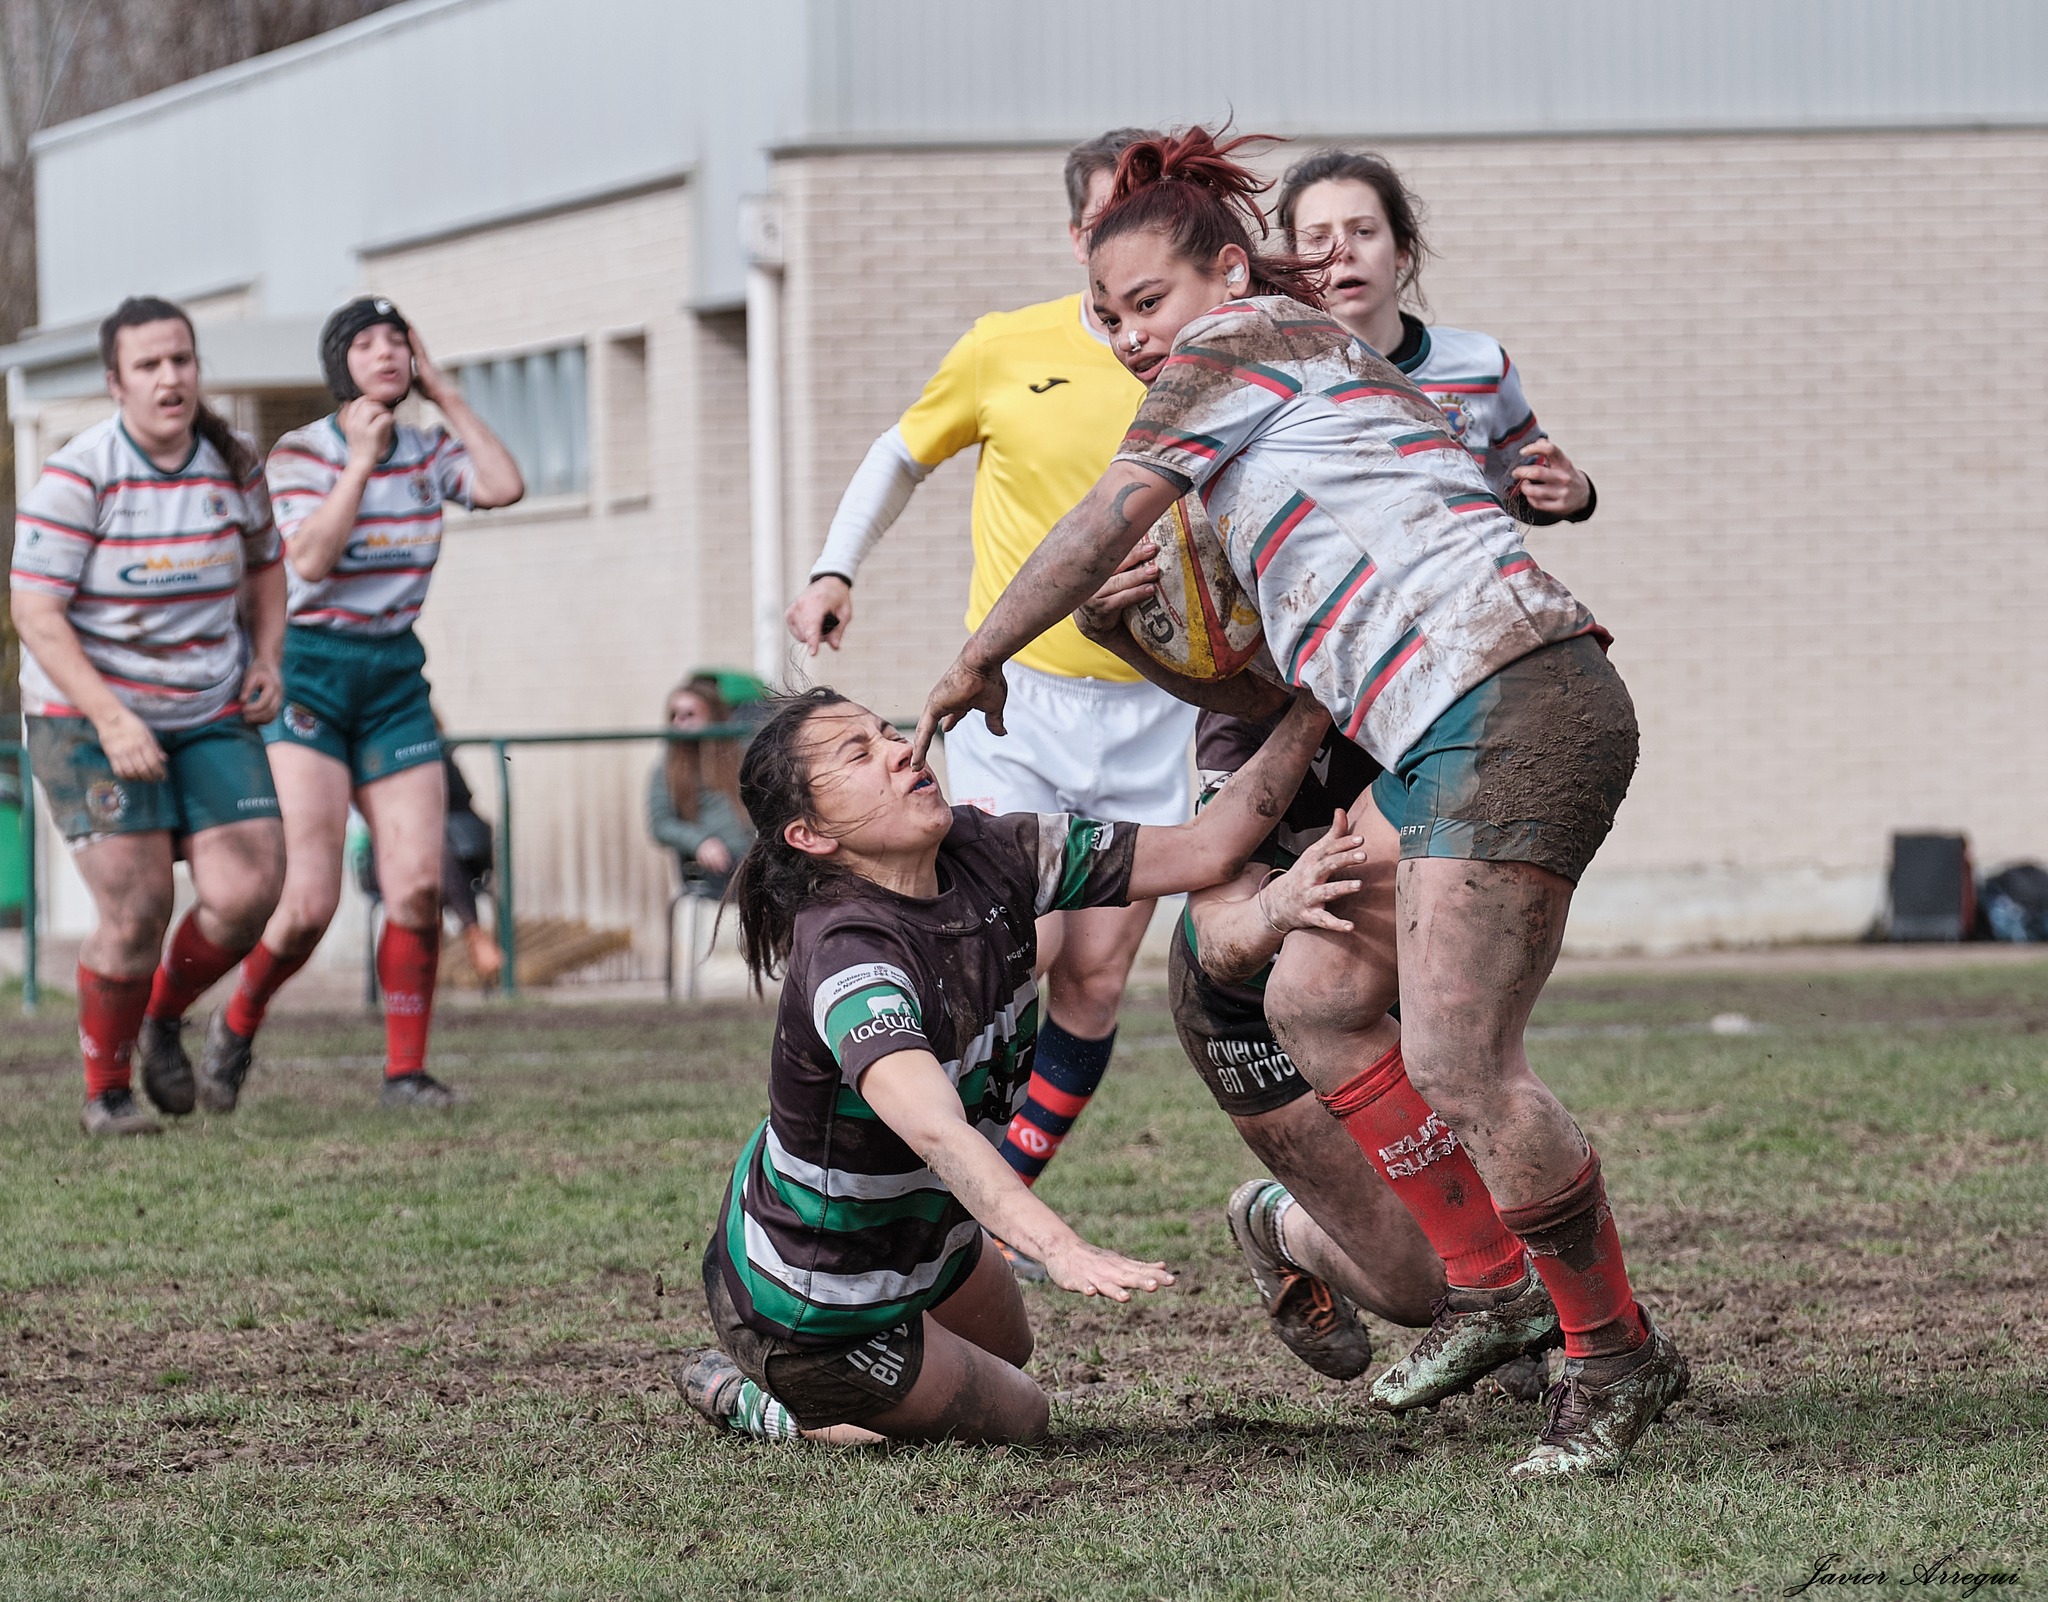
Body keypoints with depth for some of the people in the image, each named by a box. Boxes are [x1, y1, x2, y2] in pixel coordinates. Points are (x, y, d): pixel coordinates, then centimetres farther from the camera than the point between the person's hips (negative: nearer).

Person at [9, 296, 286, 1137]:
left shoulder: (234, 465, 1)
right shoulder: (79, 476, -15)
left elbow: (263, 565, 20)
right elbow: (35, 610, -16)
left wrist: (265, 659, 3)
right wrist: (111, 719, -23)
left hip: (211, 715, 5)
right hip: (88, 715, -5)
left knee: (247, 894, -8)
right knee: (136, 914, -11)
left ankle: (164, 1018, 22)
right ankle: (106, 1090, 11)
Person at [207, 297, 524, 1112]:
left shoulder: (428, 453, 7)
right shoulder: (301, 454, -6)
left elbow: (505, 486, -11)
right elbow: (309, 561, -20)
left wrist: (447, 396, -5)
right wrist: (362, 459, -18)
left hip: (395, 678, 5)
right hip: (309, 672, -5)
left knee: (418, 884, -9)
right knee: (311, 900, -13)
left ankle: (406, 1070, 0)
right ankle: (237, 1024, 13)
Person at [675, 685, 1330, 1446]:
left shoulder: (988, 854, -16)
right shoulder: (849, 954, -39)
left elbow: (1203, 850, -11)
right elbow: (937, 1132, -55)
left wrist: (1309, 718, -19)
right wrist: (1063, 1250, -69)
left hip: (918, 1230, 8)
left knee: (1007, 1353, 33)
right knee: (1016, 1420, 11)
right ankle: (754, 1402, 21)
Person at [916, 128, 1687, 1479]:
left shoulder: (1242, 341, 3)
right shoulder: (1351, 373, 29)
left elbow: (1106, 524, -1)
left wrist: (977, 661, 11)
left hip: (1509, 703, -11)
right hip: (1460, 739, 11)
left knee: (1456, 1063, -15)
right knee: (1316, 993, 14)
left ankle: (1618, 1356, -4)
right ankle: (1498, 1287, 16)